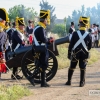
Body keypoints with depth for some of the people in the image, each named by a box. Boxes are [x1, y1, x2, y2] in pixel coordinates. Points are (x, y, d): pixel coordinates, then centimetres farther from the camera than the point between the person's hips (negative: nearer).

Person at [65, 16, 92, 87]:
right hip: (84, 54, 0)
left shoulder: (75, 34, -8)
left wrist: (69, 54, 4)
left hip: (75, 54, 0)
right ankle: (82, 82, 5)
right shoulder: (89, 35, -5)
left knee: (72, 68, 13)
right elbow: (90, 47, 3)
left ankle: (69, 81, 20)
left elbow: (71, 45, -6)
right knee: (83, 69, 7)